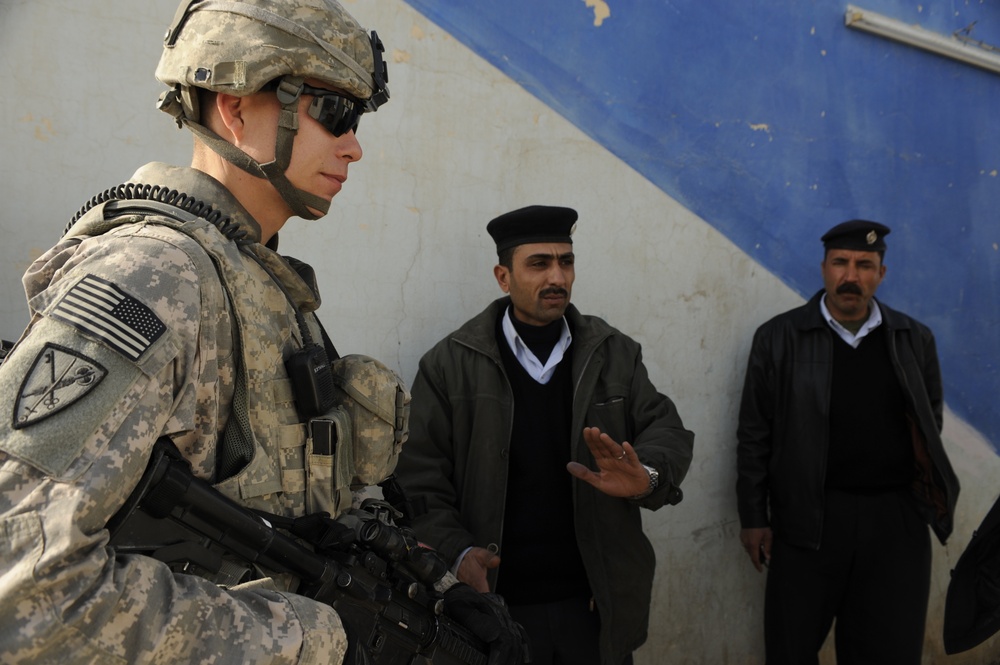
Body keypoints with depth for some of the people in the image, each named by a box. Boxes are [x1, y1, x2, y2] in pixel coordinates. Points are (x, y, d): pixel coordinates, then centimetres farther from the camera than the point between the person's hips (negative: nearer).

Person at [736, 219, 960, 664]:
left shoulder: (915, 340, 6)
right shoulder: (779, 338, -2)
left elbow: (931, 425, 12)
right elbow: (754, 435, 0)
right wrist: (753, 518, -1)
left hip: (897, 521, 2)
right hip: (808, 519, -2)